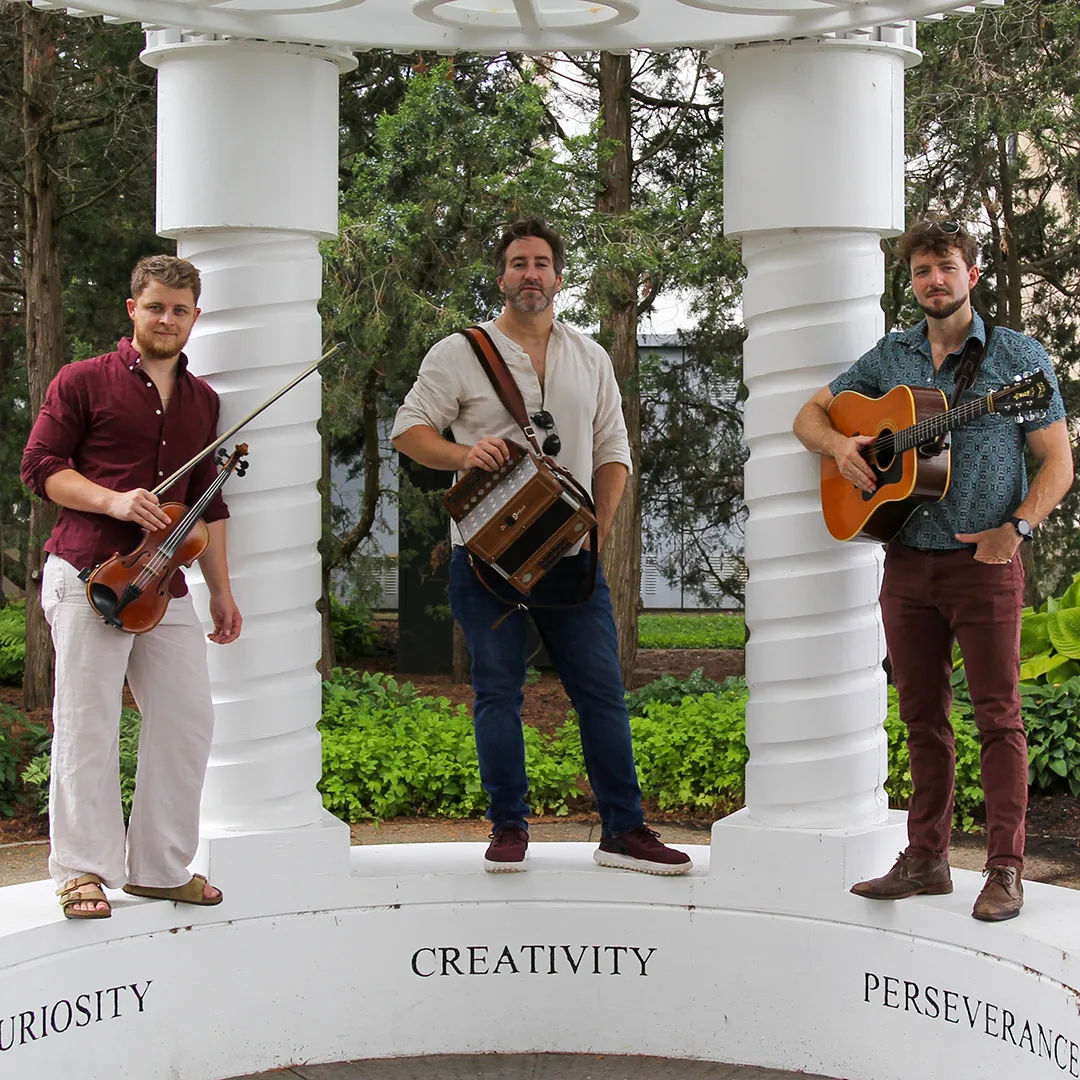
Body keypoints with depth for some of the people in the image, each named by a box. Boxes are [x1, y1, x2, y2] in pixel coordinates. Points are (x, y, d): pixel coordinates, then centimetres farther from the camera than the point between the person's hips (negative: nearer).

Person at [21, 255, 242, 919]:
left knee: (189, 719, 4)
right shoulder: (84, 382, 1)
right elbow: (40, 467, -2)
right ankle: (83, 870, 4)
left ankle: (161, 866, 16)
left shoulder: (203, 400, 18)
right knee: (88, 725, -5)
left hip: (165, 585, 6)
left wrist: (221, 589, 18)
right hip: (86, 575, -5)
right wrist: (113, 500, -17)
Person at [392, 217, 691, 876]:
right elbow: (409, 429, 1)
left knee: (603, 690, 1)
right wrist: (463, 454, -19)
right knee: (498, 692, 2)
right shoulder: (459, 353, 2)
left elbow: (612, 450, 13)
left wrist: (600, 526, 1)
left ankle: (624, 831, 6)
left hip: (571, 556, 3)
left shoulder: (590, 358, 13)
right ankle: (509, 828, 12)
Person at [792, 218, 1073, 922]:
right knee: (923, 716, 10)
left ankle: (1005, 870, 1)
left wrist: (1017, 528, -16)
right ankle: (927, 859, 18)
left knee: (999, 716, -3)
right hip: (908, 563, 4)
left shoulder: (1018, 356, 0)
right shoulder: (889, 358, 11)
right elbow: (810, 415, 19)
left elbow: (1058, 462, -2)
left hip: (985, 562, -4)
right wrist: (839, 444, -3)